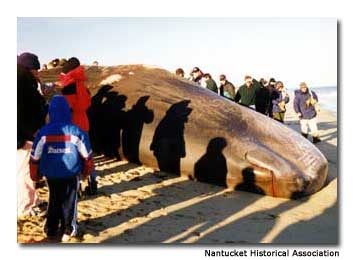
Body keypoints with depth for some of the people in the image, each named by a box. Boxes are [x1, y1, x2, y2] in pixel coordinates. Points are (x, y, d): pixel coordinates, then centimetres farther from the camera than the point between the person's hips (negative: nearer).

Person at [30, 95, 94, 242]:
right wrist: (86, 172, 14)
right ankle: (68, 230, 16)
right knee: (69, 201, 12)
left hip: (51, 174, 2)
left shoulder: (43, 133, -8)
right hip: (71, 174, -2)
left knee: (54, 200, 19)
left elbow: (35, 157, -2)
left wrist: (35, 175, 13)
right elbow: (86, 155, -3)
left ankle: (51, 229, 25)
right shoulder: (76, 132, -11)